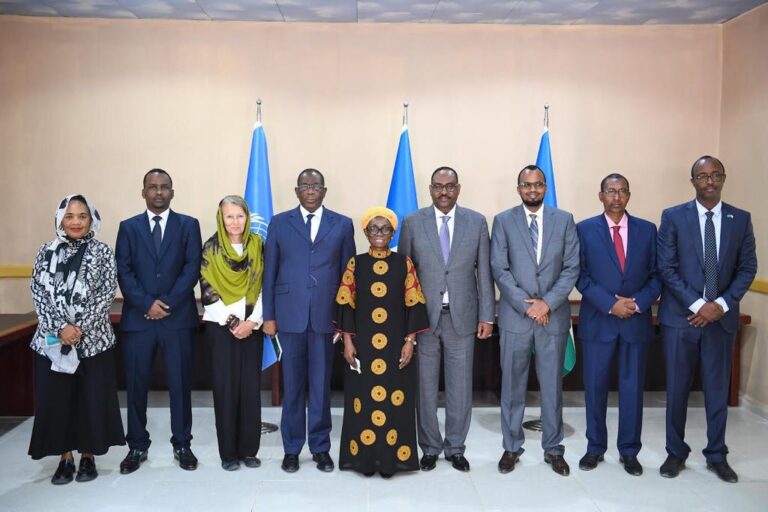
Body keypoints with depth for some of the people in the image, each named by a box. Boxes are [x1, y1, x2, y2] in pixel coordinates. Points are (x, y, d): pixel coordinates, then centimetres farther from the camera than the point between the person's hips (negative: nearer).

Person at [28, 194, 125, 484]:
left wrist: (79, 328, -14)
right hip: (52, 339, 2)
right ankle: (65, 459, 21)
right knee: (55, 399, 6)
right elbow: (38, 294, 0)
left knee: (92, 399, 4)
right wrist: (61, 328, -13)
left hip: (93, 339, -2)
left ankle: (87, 456, 21)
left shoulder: (102, 252, 1)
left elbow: (107, 294, -6)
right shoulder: (47, 251, 6)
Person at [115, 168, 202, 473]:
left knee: (180, 383, 5)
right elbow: (123, 272, 1)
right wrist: (146, 304, -11)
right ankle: (137, 446, 20)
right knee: (136, 384, 6)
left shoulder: (188, 225, 6)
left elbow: (192, 268, -3)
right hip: (137, 317, 1)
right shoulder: (128, 227, 10)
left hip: (178, 317, -1)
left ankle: (182, 445, 17)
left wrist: (168, 303, -12)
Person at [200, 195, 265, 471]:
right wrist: (232, 322, -10)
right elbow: (207, 291, -6)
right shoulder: (210, 249, -1)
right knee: (225, 386, 2)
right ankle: (228, 451, 11)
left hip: (251, 326, 2)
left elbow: (265, 287, 0)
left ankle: (248, 449, 14)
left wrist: (252, 321, -10)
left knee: (251, 385, 4)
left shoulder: (257, 245, 3)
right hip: (221, 326, -1)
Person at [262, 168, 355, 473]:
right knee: (292, 385, 8)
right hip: (290, 315, 0)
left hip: (326, 316, 0)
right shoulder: (279, 223, 7)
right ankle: (292, 448, 21)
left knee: (321, 385, 7)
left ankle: (320, 447, 21)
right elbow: (269, 272, 6)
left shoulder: (342, 225, 6)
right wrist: (268, 316, 1)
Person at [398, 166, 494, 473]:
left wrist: (487, 316, 0)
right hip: (424, 317, 0)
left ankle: (455, 448, 25)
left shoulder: (477, 222, 3)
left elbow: (484, 272, 3)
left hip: (462, 317, 1)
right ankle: (430, 447, 25)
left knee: (460, 387, 9)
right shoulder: (412, 223, 1)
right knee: (425, 387, 8)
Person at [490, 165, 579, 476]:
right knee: (512, 385, 8)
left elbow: (572, 268, -1)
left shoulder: (564, 220, 4)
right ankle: (512, 447, 22)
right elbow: (499, 269, -4)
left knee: (552, 385, 9)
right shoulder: (503, 221, 1)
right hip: (515, 316, -1)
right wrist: (526, 305, -12)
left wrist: (547, 303, -12)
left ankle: (553, 449, 23)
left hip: (554, 315, 1)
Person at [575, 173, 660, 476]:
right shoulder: (584, 229, 0)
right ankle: (595, 448, 23)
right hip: (597, 321, -1)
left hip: (637, 321, 1)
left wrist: (638, 303, -11)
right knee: (595, 387, 7)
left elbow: (656, 275, 4)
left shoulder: (647, 230, 5)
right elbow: (580, 275, -4)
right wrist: (610, 303, -14)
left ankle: (629, 452, 23)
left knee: (633, 388, 8)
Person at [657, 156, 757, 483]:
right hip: (680, 316, -2)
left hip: (722, 316, 2)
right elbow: (666, 268, -7)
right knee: (677, 389, 7)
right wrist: (697, 305, -14)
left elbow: (747, 268, 3)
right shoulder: (673, 217, -3)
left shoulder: (741, 219, 5)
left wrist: (721, 304, -10)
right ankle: (676, 453, 21)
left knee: (718, 389, 10)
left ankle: (717, 456, 25)